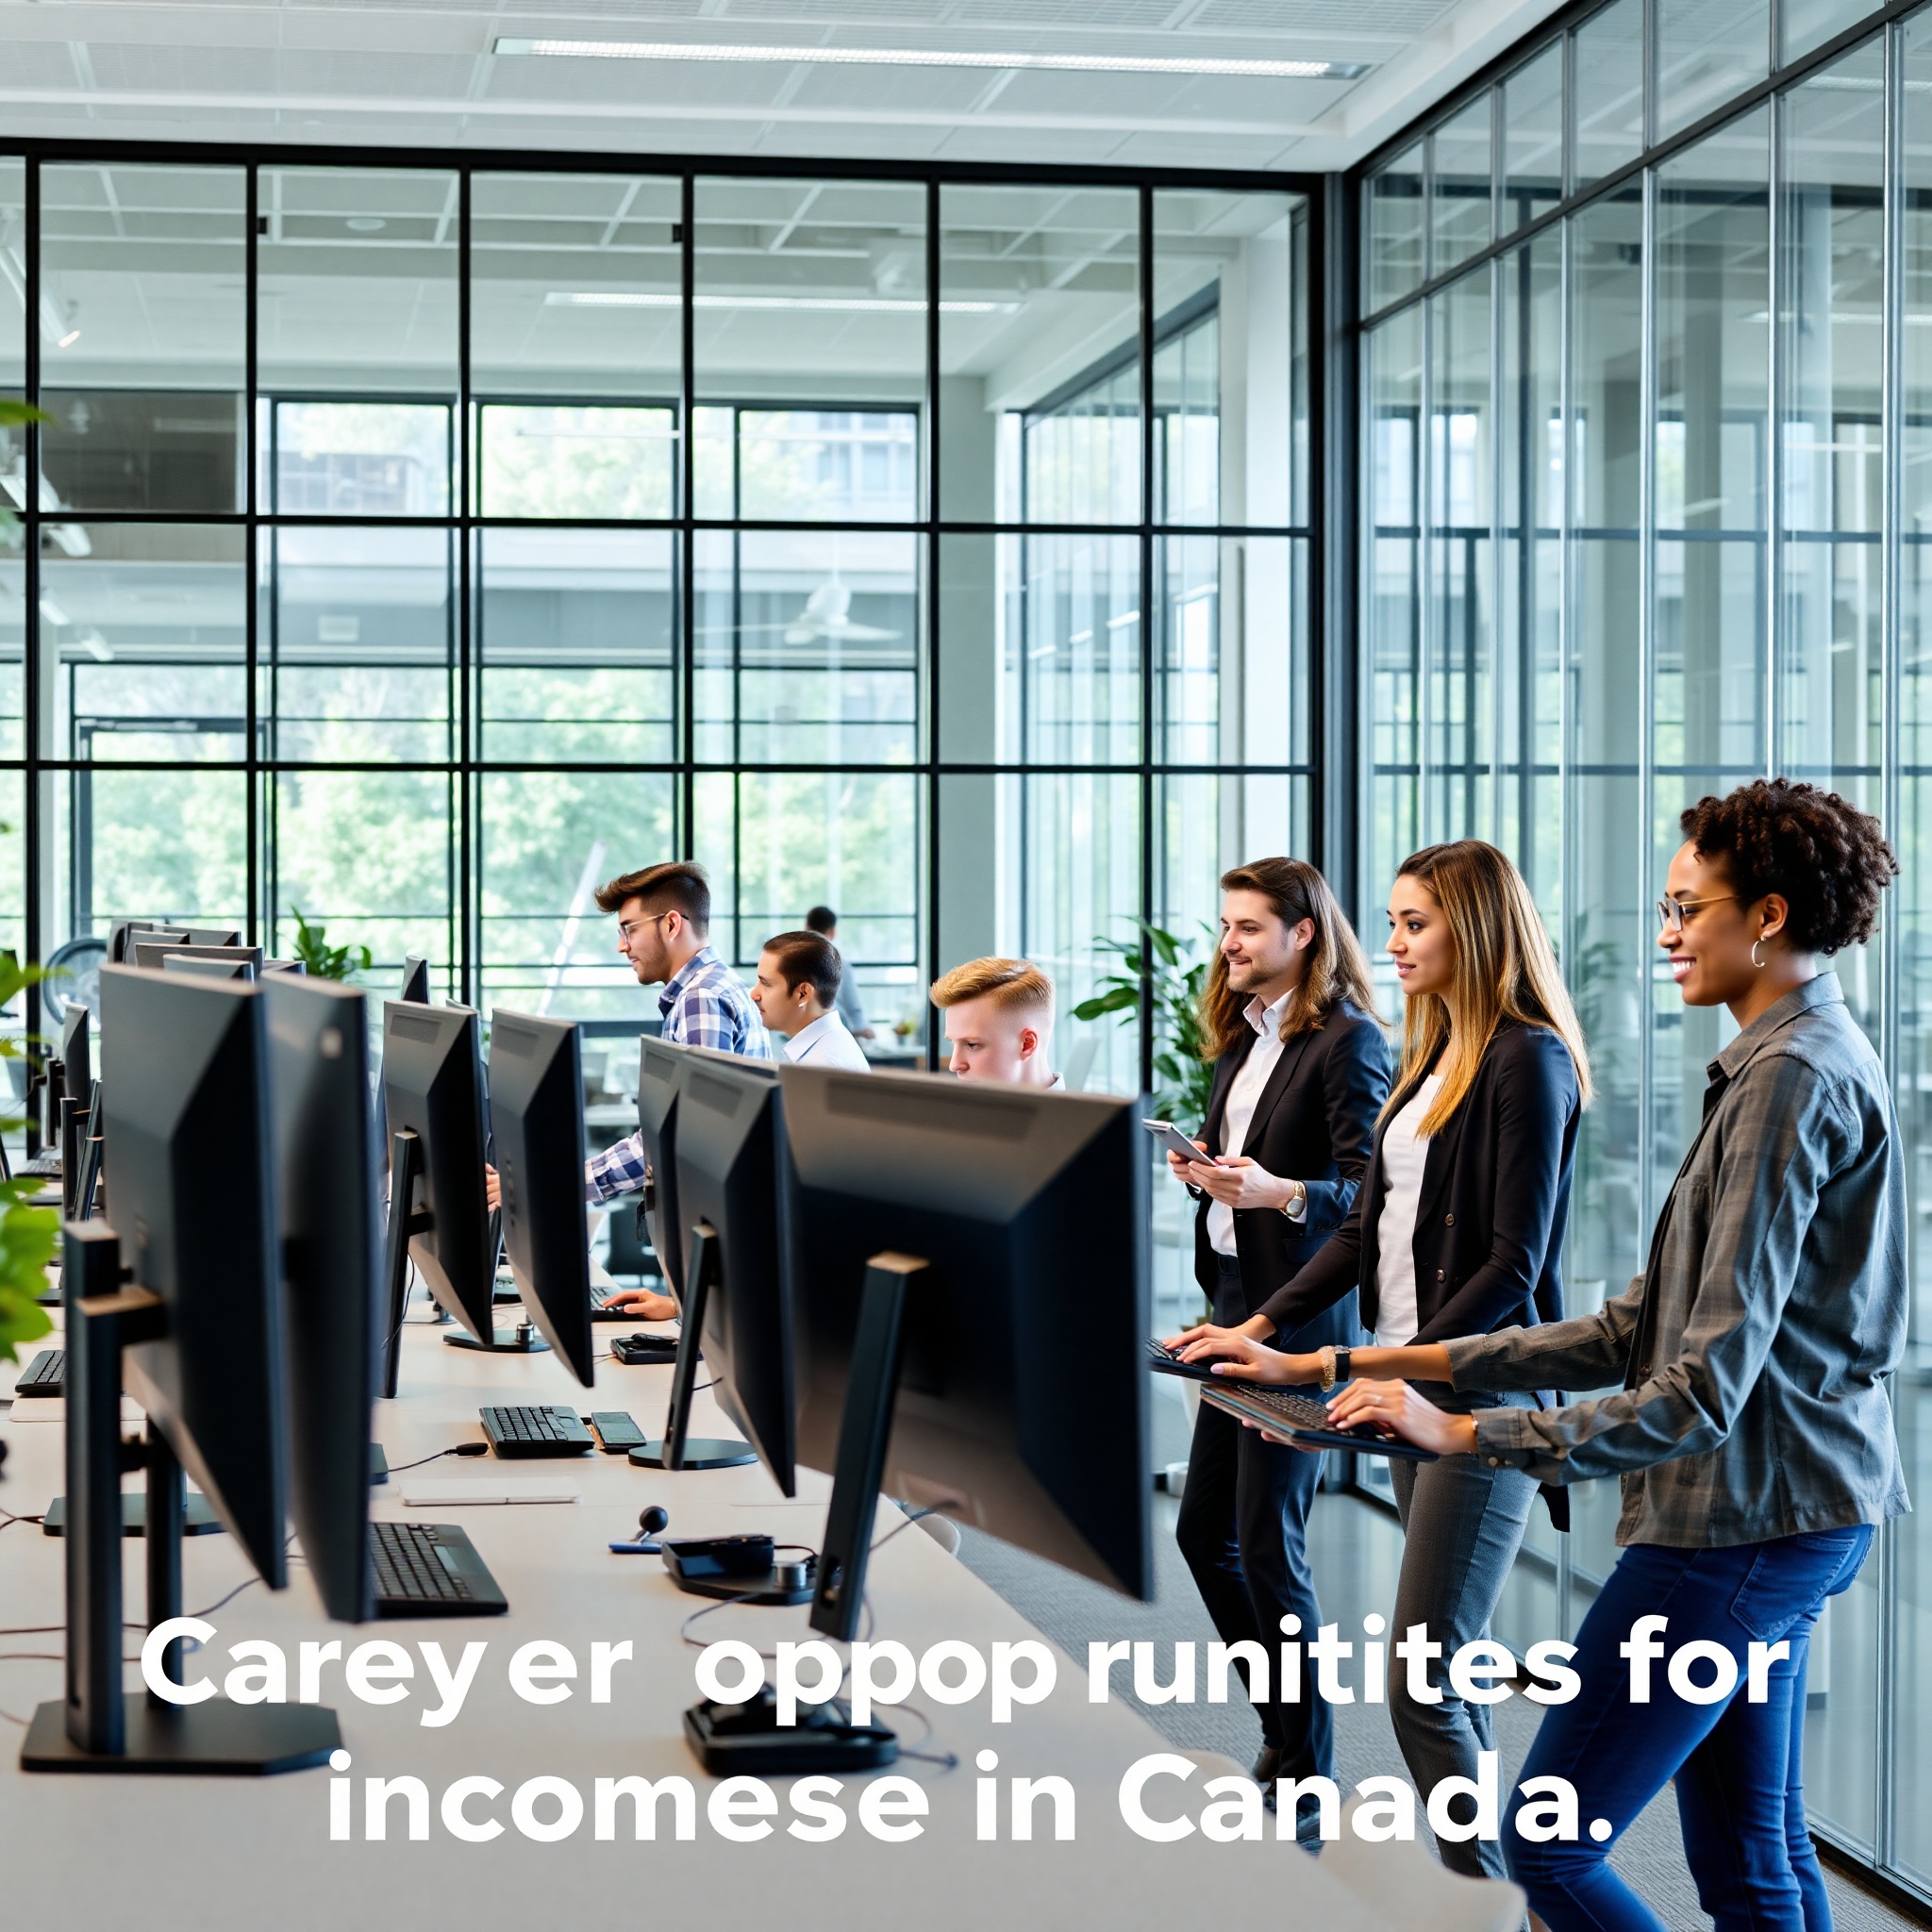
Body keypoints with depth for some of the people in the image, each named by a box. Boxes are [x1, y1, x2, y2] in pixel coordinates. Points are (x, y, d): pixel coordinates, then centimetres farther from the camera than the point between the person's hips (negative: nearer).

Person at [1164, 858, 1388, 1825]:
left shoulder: (1347, 1040, -11)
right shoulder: (1240, 1037, 15)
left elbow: (1368, 1190, -17)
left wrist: (1281, 1192, -32)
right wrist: (1202, 1169, 2)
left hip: (1300, 1318, -9)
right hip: (1235, 1302, 9)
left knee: (1266, 1545, -5)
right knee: (1203, 1531, 12)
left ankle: (1306, 1774, 8)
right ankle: (1285, 1726, 26)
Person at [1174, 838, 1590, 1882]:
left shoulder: (1527, 1060, -12)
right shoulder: (1433, 1057, 16)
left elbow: (1513, 1260, -17)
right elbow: (1367, 1226, 19)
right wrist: (1263, 1325, 10)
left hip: (1481, 1399, -9)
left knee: (1422, 1686, -12)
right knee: (1451, 1672, 12)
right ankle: (1487, 1881, 19)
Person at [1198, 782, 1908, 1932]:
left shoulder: (1793, 1078, -18)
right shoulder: (1812, 1061, 16)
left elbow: (1704, 1386, -24)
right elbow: (1645, 1329, 14)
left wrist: (1469, 1436, -23)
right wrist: (1434, 1363, 8)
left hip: (1743, 1521, -10)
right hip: (1784, 1513, 10)